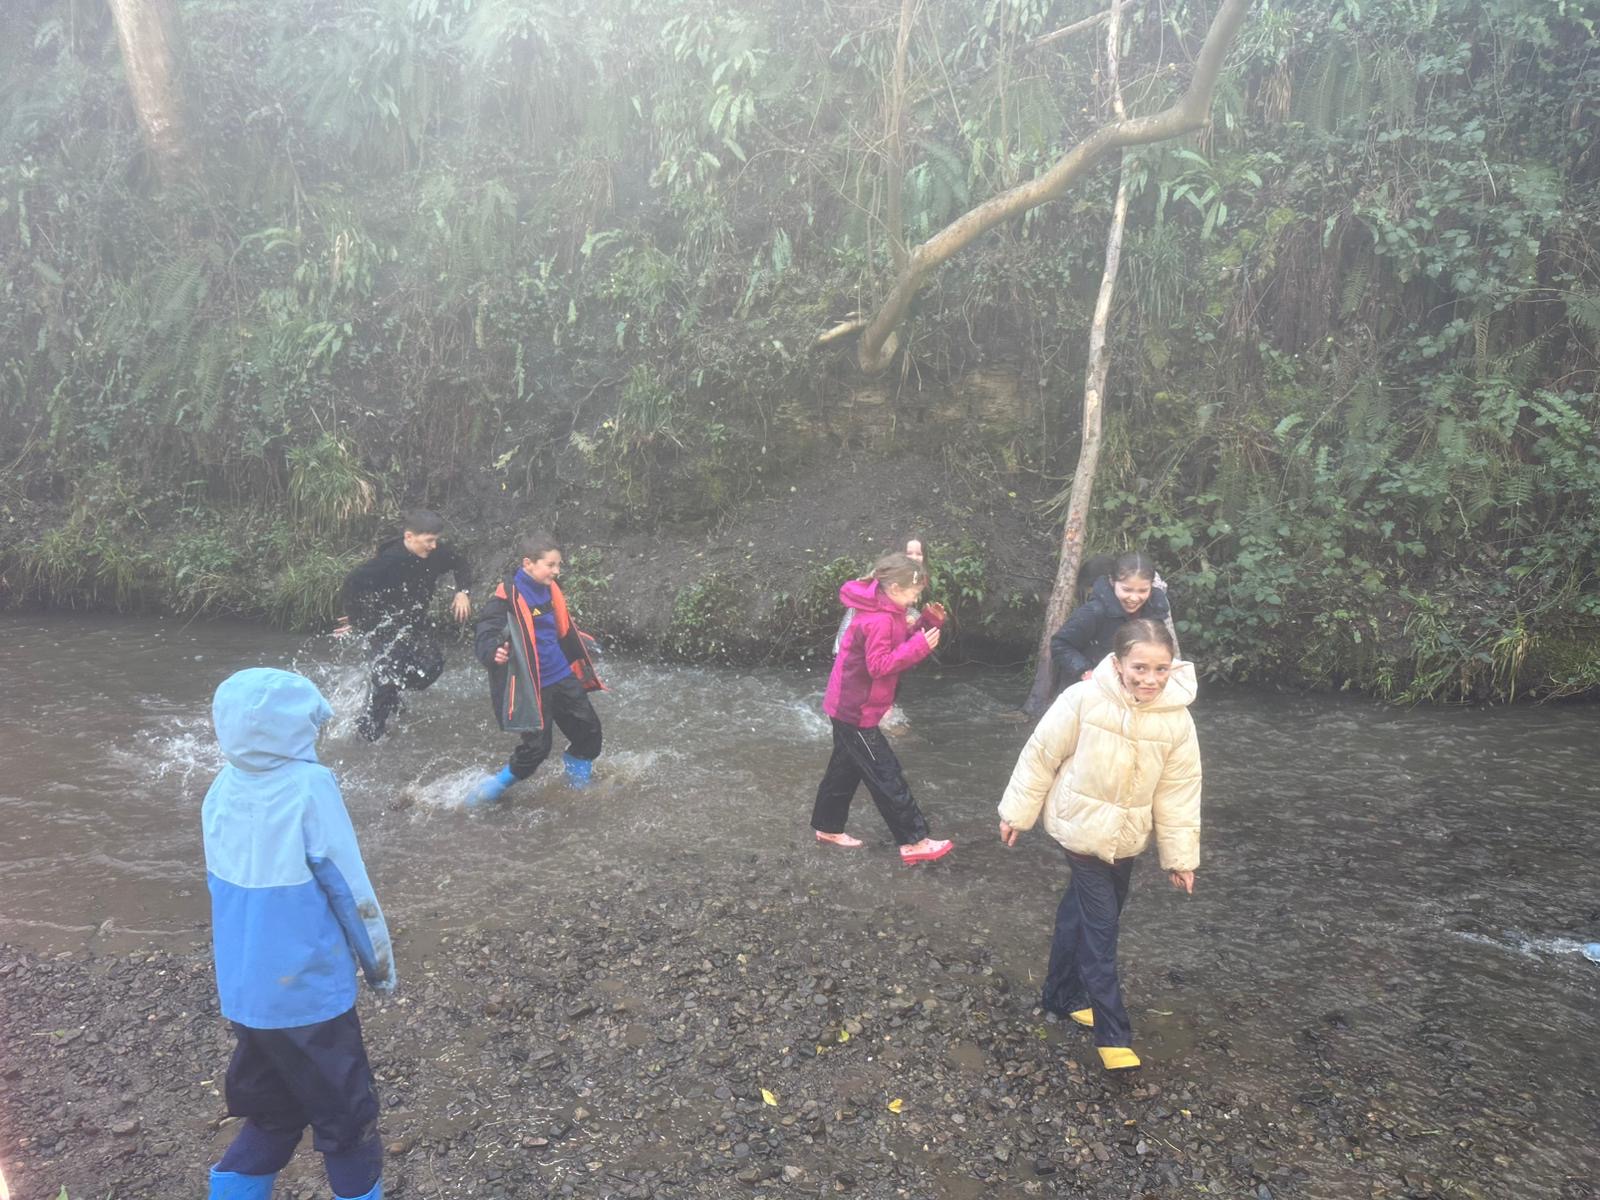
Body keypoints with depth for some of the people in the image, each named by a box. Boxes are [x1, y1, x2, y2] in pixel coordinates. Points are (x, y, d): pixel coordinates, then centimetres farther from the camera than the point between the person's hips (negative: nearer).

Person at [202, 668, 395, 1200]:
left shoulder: (222, 790, -1)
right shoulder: (309, 787, -20)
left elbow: (226, 886, 10)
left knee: (272, 1113, 25)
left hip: (243, 990, 6)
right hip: (310, 992, -6)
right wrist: (381, 963, -2)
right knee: (346, 1118, 12)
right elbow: (350, 890, -16)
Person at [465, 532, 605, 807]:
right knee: (536, 746, -7)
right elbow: (484, 635, -25)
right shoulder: (508, 599, -19)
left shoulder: (549, 589, 7)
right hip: (531, 684, -8)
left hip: (561, 676, 8)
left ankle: (578, 779, 37)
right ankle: (492, 789, 14)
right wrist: (494, 653, -46)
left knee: (588, 728, 11)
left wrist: (583, 644, 37)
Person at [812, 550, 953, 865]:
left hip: (849, 705, 10)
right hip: (857, 708, -10)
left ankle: (828, 827, 33)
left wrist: (927, 624, -2)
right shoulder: (879, 620, -25)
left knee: (846, 767, 20)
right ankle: (914, 842, 0)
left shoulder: (887, 611, 8)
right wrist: (920, 645, -29)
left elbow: (899, 644, 11)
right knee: (886, 775, -5)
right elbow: (879, 665, -28)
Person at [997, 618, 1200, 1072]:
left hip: (1127, 836, 4)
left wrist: (1180, 855, 1)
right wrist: (1016, 812, -4)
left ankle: (1063, 995, 38)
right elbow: (1041, 755, -12)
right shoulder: (1083, 701, -23)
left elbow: (1179, 792, -4)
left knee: (1081, 913, 19)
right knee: (1101, 927, -5)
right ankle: (1113, 1034, 2)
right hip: (1082, 829, -4)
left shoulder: (1177, 720, -13)